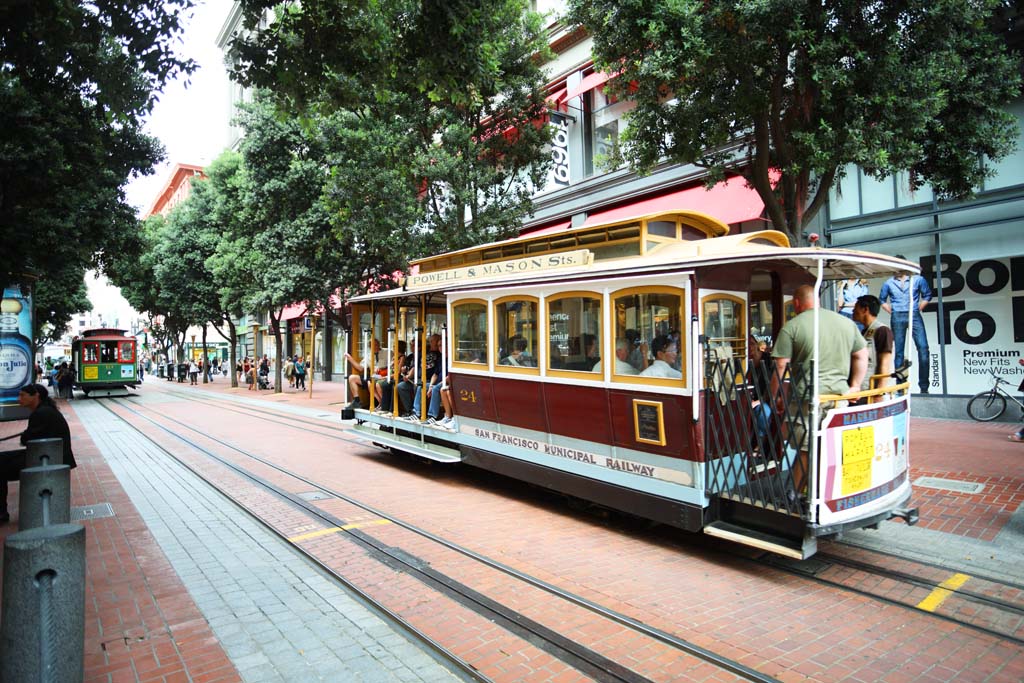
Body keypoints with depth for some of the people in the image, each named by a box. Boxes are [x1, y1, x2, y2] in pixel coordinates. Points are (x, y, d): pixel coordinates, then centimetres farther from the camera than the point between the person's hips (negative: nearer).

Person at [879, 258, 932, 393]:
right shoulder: (889, 283, 8)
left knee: (923, 348, -11)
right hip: (897, 318, 1)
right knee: (899, 351, 2)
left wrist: (918, 309, 3)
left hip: (914, 316, -1)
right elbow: (882, 299, 19)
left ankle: (924, 387, -5)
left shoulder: (917, 279, 5)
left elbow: (927, 295, 13)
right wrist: (892, 312, 8)